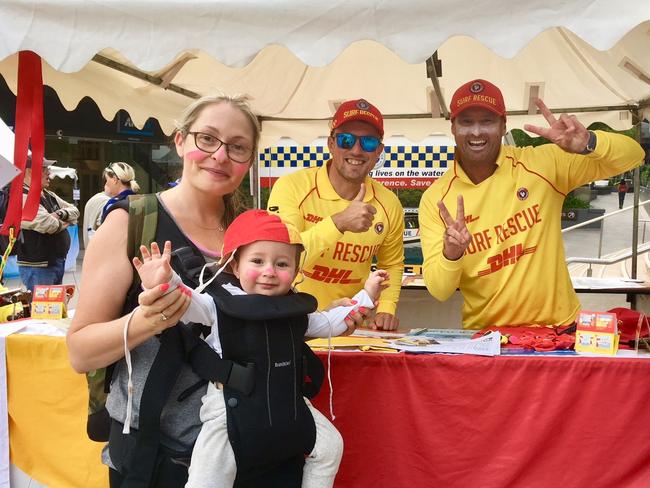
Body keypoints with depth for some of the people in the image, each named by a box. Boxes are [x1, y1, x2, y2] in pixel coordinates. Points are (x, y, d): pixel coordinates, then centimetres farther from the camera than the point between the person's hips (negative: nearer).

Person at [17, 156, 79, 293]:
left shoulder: (49, 195, 14)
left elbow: (74, 211, 11)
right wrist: (66, 220, -4)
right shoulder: (23, 198, -16)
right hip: (37, 266, -9)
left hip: (58, 261, 9)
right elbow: (50, 225, -26)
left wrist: (60, 214, -12)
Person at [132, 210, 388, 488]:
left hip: (288, 403, 5)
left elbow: (328, 323, 20)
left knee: (330, 445, 9)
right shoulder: (222, 303, -9)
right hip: (232, 404, -5)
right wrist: (164, 283, -43)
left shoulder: (295, 308, 6)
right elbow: (187, 305, -22)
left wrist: (366, 296, 18)